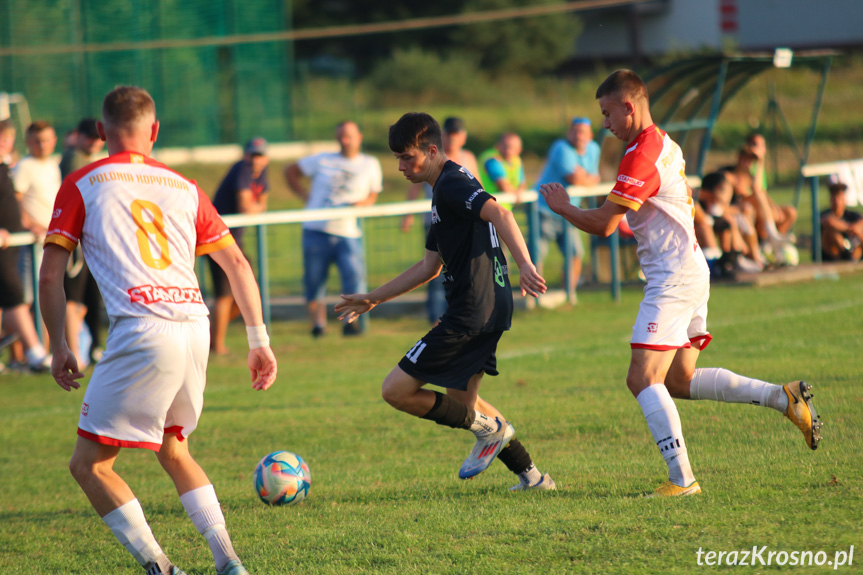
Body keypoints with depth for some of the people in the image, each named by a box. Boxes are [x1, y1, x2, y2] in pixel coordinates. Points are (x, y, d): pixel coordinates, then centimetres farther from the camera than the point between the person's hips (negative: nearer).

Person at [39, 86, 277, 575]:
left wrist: (59, 347, 12)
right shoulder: (183, 187, 20)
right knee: (173, 449, 26)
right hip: (196, 326, 6)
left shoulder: (81, 185, 9)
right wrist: (260, 342, 22)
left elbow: (51, 276, 4)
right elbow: (238, 264, 19)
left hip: (142, 331, -5)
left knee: (89, 465, 2)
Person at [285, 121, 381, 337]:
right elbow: (290, 172, 18)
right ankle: (318, 323, 16)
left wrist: (362, 203, -5)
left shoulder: (371, 165, 12)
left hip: (348, 232, 0)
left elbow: (372, 195, 19)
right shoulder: (323, 160, 10)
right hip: (316, 231, 0)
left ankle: (350, 322, -10)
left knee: (355, 276, -20)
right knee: (314, 282, 1)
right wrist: (305, 196, 7)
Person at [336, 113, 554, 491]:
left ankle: (488, 429, -1)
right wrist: (374, 298, 32)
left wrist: (525, 265, -40)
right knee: (460, 401, 23)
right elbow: (429, 266, 29)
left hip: (471, 314, -11)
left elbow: (499, 214, -28)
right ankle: (532, 476, 24)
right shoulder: (444, 191, 21)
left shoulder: (452, 185, -11)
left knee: (396, 389, -7)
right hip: (491, 307, 11)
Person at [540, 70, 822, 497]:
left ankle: (682, 479, -19)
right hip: (689, 271, 10)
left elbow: (602, 225, -18)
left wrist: (562, 207, -2)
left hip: (674, 278, -10)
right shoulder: (665, 145, 14)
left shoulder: (640, 156, -17)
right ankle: (785, 398, 13)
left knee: (643, 379, -14)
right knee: (679, 381, 15)